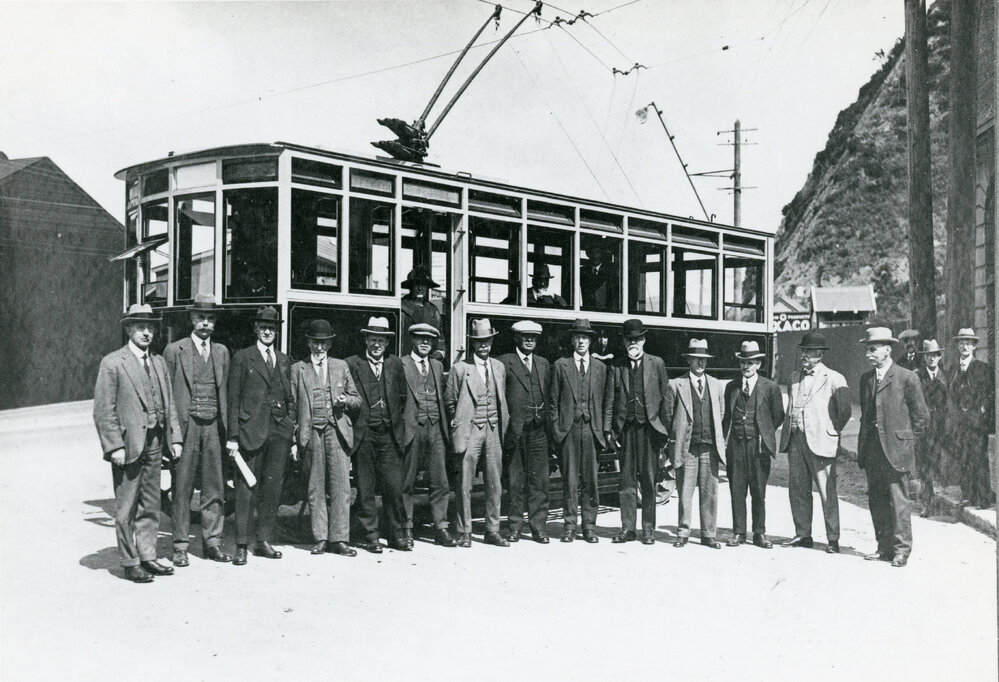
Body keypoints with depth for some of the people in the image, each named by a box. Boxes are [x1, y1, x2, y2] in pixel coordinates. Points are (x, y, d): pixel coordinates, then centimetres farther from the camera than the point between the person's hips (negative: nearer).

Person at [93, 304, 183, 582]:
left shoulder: (158, 362, 13)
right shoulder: (112, 363, -5)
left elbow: (169, 404, 16)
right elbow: (103, 410, -8)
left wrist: (175, 438, 8)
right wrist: (115, 446, -14)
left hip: (155, 444, 6)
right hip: (128, 444, -6)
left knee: (150, 507, 12)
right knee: (126, 509, 2)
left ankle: (147, 557, 22)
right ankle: (130, 562, 11)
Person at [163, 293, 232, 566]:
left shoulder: (222, 352, 14)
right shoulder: (174, 351, 2)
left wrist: (227, 429, 8)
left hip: (214, 426, 4)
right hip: (186, 424, -3)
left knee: (215, 488, 6)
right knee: (182, 488, 1)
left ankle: (212, 542, 16)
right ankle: (180, 546, 9)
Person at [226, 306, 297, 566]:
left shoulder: (284, 361, 16)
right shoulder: (242, 358, 3)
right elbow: (233, 399, -1)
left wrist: (293, 437, 11)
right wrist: (233, 437, -8)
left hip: (280, 431, 4)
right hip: (252, 429, -4)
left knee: (273, 487, 6)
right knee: (247, 488, -2)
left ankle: (264, 541, 16)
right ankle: (241, 545, 4)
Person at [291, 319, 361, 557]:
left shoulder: (341, 366, 15)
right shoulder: (298, 369, 11)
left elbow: (357, 399, 17)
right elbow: (292, 405, 8)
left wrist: (346, 400, -5)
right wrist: (296, 437, -2)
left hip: (337, 431, 0)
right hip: (312, 432, 0)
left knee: (340, 486, -5)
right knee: (316, 487, 2)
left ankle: (339, 539, -1)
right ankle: (320, 538, 9)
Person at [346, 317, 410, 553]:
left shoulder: (396, 365, 11)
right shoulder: (352, 364, 3)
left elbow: (403, 398, 12)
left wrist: (400, 426, 6)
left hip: (389, 434, 2)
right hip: (363, 435, -2)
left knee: (394, 486, 0)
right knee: (365, 488, 4)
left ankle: (397, 534, 12)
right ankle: (370, 536, 13)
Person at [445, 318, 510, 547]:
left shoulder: (498, 367, 11)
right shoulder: (460, 368, -3)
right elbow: (449, 401, 3)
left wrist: (502, 424, 12)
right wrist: (458, 424, 4)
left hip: (493, 431, 4)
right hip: (470, 431, -4)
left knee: (495, 484, 7)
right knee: (465, 484, -2)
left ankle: (492, 531, 16)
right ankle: (464, 532, 7)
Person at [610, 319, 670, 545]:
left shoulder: (657, 363, 7)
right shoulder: (618, 367, 10)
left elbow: (665, 396, 6)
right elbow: (613, 400, 9)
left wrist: (663, 426, 0)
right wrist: (614, 429, 2)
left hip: (649, 428, -1)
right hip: (626, 428, 2)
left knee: (648, 480, 2)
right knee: (627, 480, 3)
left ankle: (648, 529, 10)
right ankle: (627, 528, 10)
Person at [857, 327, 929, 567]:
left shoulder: (907, 378, -6)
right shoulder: (865, 378, 12)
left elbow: (921, 416, -1)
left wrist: (907, 442, 0)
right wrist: (863, 446, 13)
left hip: (895, 451, -6)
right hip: (871, 452, 6)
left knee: (898, 502, -2)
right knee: (876, 501, 9)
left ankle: (901, 550, 7)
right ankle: (885, 548, 18)